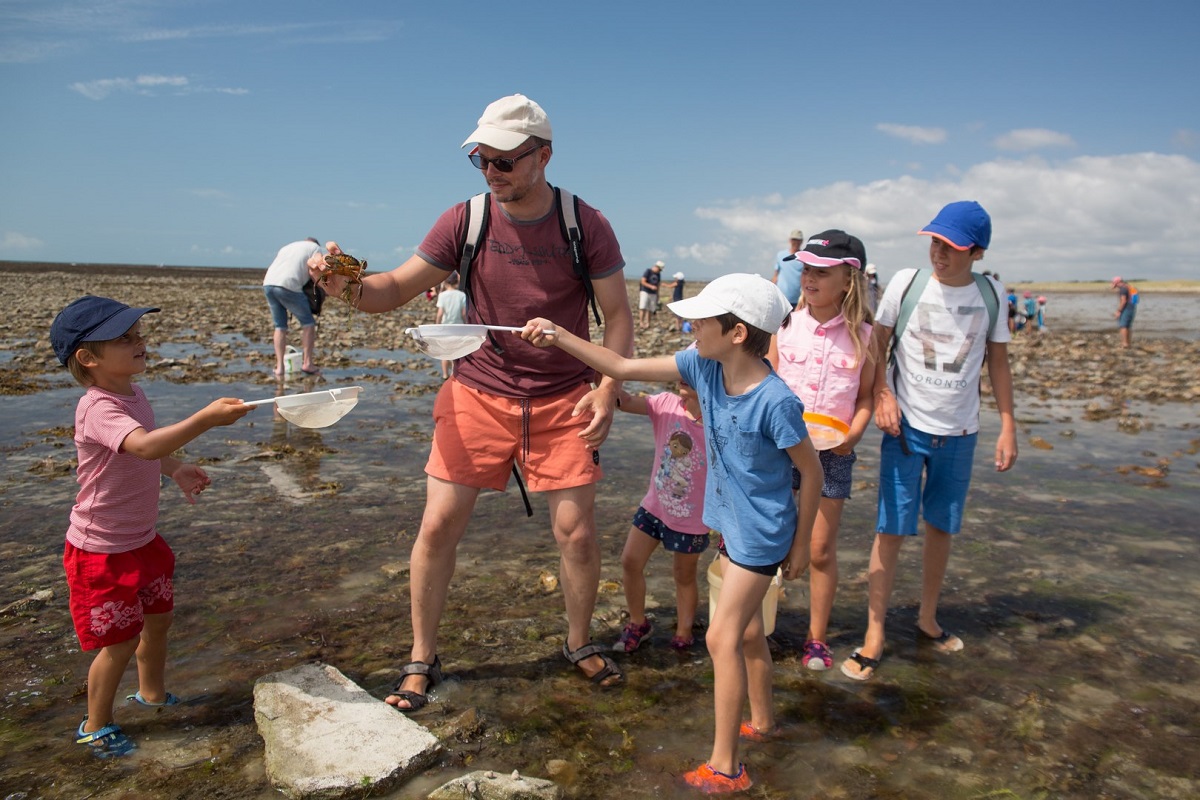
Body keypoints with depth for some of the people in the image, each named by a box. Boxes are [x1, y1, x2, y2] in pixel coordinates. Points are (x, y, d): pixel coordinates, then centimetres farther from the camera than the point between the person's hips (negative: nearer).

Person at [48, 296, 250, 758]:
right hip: (102, 551, -9)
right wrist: (206, 418, -58)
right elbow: (146, 446, -49)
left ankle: (152, 694, 47)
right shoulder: (98, 409, -29)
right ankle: (95, 726, 30)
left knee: (158, 618, 22)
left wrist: (177, 470, 7)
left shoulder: (133, 394, 1)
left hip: (142, 539, 9)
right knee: (121, 641, 5)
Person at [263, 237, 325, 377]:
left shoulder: (287, 247, 33)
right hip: (288, 286, -6)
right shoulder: (315, 247, 16)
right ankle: (307, 363, 6)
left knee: (280, 326, 14)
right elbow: (313, 271, -1)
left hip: (268, 284, 6)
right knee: (308, 322, 9)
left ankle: (279, 367, 9)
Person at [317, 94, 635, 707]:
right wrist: (347, 286, -24)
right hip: (478, 395, 1)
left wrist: (607, 389, -16)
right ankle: (421, 660, 19)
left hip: (563, 401, 0)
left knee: (576, 531, 1)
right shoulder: (464, 221, -4)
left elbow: (618, 315, -2)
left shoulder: (586, 226, -6)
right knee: (438, 525, -2)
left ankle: (580, 643, 29)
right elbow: (396, 290, -2)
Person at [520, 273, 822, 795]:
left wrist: (801, 544, -7)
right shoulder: (703, 368, -9)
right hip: (730, 522, 8)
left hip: (761, 534, -7)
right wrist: (559, 337, -10)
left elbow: (811, 471, -15)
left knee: (723, 636, -4)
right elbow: (624, 369, -5)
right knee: (746, 629, 22)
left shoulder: (775, 401, -28)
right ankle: (761, 720, 44)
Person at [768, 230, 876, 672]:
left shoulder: (862, 336, -4)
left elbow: (866, 396, 3)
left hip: (832, 451, 0)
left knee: (821, 549, 8)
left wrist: (852, 435, -13)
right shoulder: (786, 325, -2)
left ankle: (817, 636, 25)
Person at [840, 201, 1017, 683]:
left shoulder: (990, 294, 0)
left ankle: (927, 619, 33)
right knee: (892, 530, -3)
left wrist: (1008, 425, 5)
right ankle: (874, 638, 6)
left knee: (942, 528, 13)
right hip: (907, 426, -2)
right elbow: (877, 344, -1)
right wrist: (882, 394, -16)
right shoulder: (906, 283, -7)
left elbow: (998, 361, 8)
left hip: (959, 433, 3)